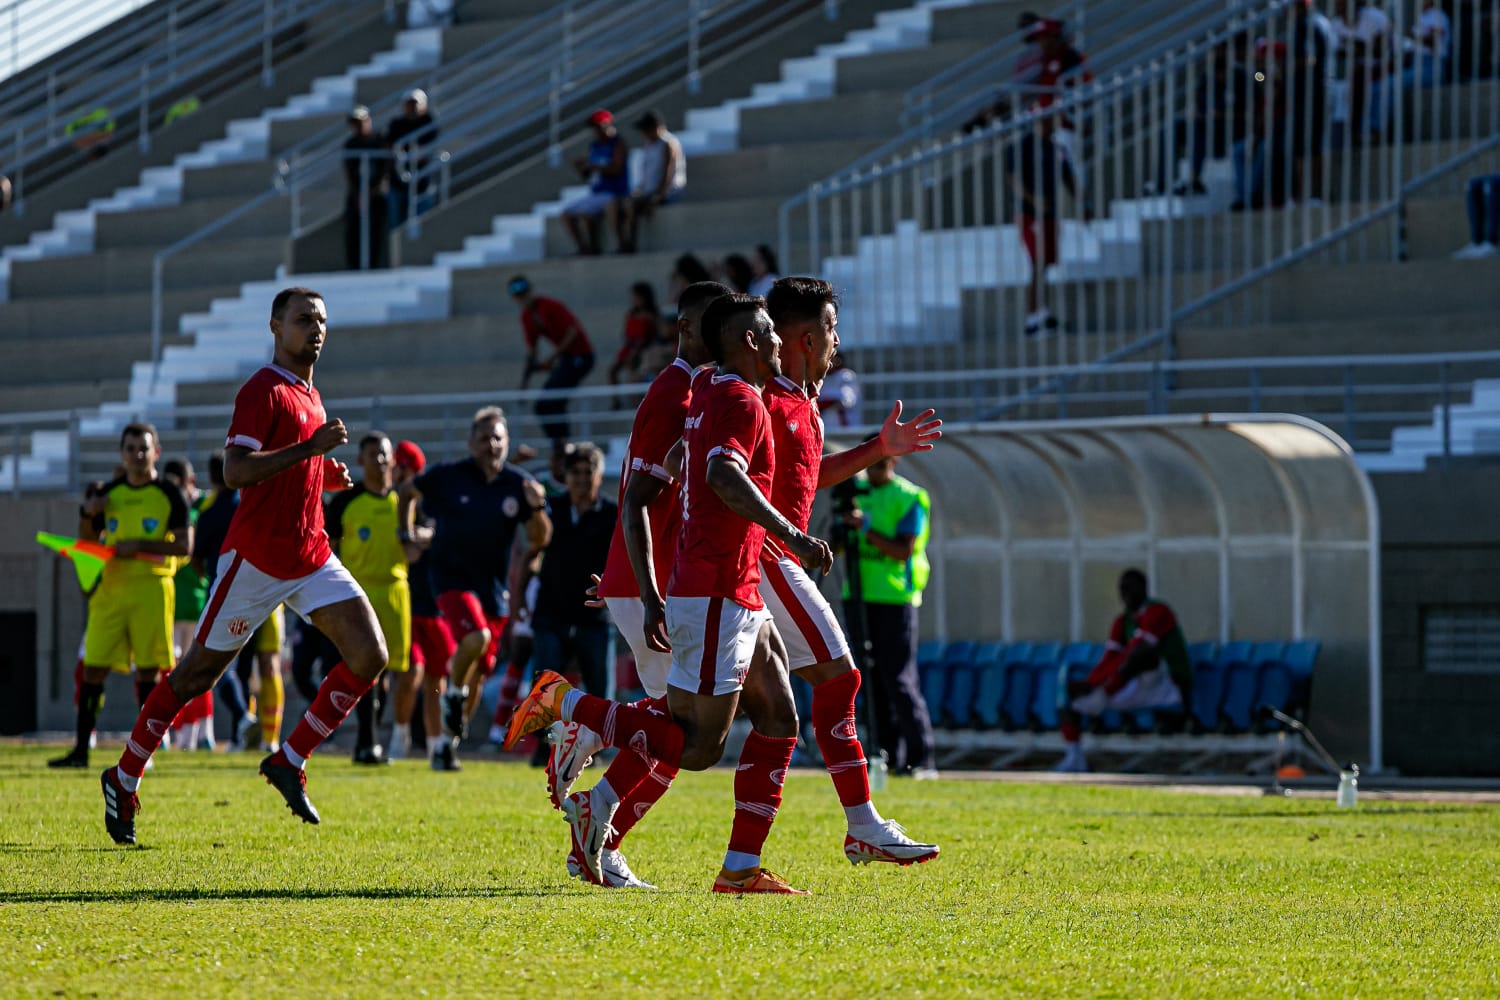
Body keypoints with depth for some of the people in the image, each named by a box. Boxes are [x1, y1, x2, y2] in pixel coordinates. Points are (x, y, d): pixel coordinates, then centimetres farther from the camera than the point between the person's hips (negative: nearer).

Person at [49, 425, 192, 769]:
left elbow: (184, 546, -6)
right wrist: (87, 514, -1)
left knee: (148, 670, -3)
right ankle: (81, 750, 2)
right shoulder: (109, 494, 12)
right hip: (111, 587, 4)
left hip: (151, 586, -4)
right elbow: (87, 543, 18)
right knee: (93, 668, -1)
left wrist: (140, 545, -16)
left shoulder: (169, 495, 1)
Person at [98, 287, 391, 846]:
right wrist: (308, 448, -30)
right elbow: (235, 471, -25)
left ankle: (289, 763, 2)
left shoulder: (309, 395, 16)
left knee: (370, 656, -7)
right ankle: (124, 779, 15)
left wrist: (328, 475, 8)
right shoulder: (263, 391, -13)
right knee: (199, 673, 1)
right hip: (256, 558, -8)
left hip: (311, 557, 8)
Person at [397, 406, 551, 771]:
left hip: (492, 586, 3)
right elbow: (408, 490, 12)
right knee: (476, 637, -30)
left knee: (475, 672, 8)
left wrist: (537, 508, -19)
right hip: (452, 577, -3)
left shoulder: (519, 484, -1)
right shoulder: (448, 477, -6)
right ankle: (453, 695, -3)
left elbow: (539, 540, -1)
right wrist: (406, 534, 8)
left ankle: (448, 741, 26)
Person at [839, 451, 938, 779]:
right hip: (859, 596, 7)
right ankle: (888, 755, 11)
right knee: (872, 679, 6)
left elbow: (903, 551, -14)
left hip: (894, 596, -7)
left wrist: (866, 528, -21)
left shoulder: (909, 498, -6)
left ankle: (921, 759, -9)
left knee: (899, 679, -10)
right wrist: (843, 524, -5)